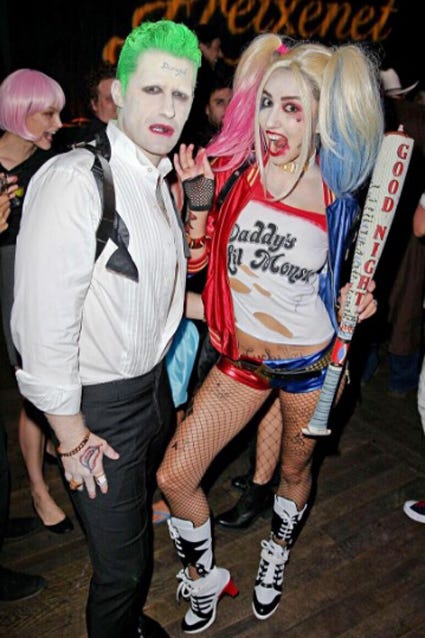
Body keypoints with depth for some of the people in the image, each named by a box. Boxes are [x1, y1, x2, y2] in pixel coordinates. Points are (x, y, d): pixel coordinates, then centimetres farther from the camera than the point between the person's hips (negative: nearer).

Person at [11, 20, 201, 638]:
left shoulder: (160, 181, 6)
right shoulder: (74, 180, -23)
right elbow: (44, 324, -24)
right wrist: (71, 435, -17)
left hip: (154, 383, 9)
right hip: (101, 404, -8)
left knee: (141, 527, 28)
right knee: (120, 563, 7)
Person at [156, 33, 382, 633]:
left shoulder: (336, 196, -10)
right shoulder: (229, 173, -10)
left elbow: (338, 280, 6)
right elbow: (197, 262, -4)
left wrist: (358, 301, -14)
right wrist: (198, 203, -18)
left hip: (310, 362, 0)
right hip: (241, 359, 1)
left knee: (295, 470, 21)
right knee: (174, 477, -1)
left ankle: (275, 558, 54)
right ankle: (204, 578, 30)